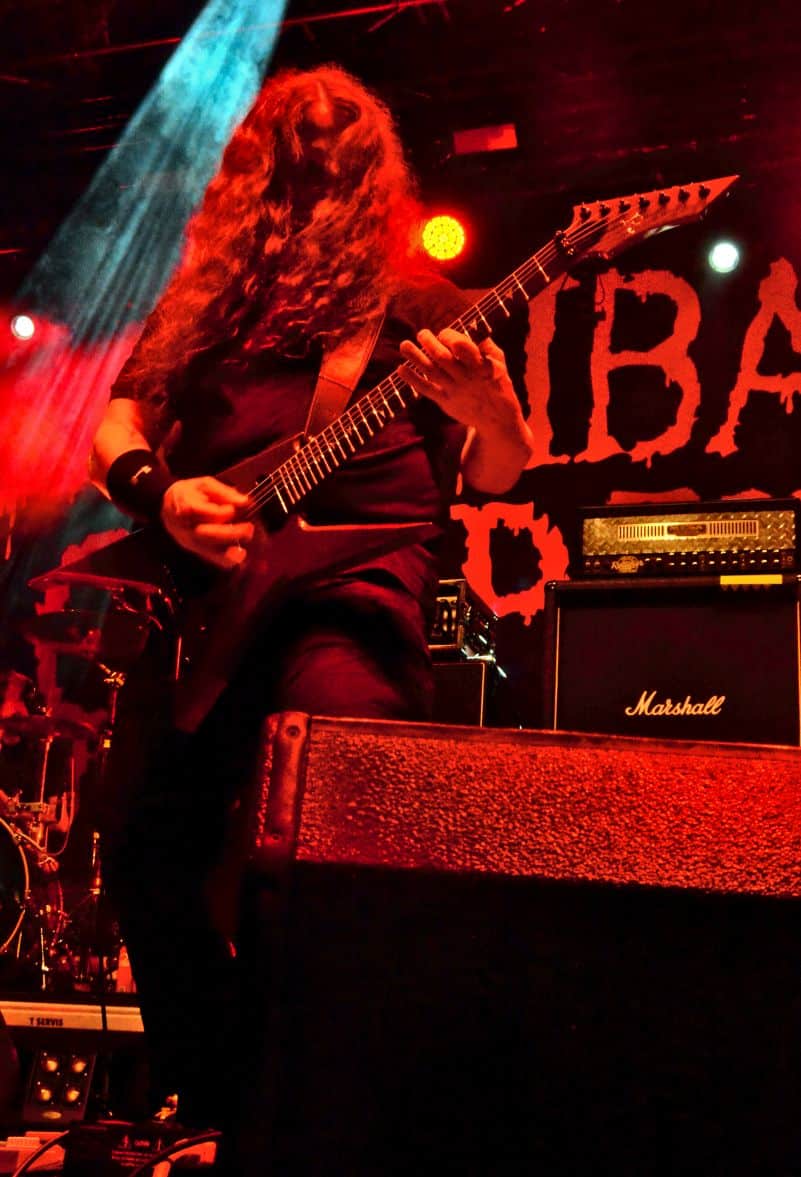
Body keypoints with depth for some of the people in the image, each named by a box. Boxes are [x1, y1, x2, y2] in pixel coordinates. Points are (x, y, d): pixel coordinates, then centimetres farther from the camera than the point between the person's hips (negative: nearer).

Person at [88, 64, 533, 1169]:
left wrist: (490, 406, -14)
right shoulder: (208, 294, 22)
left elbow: (501, 477, 9)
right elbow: (117, 426, 18)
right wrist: (159, 492, -3)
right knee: (146, 853, 1)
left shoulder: (419, 300, 15)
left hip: (355, 582, -3)